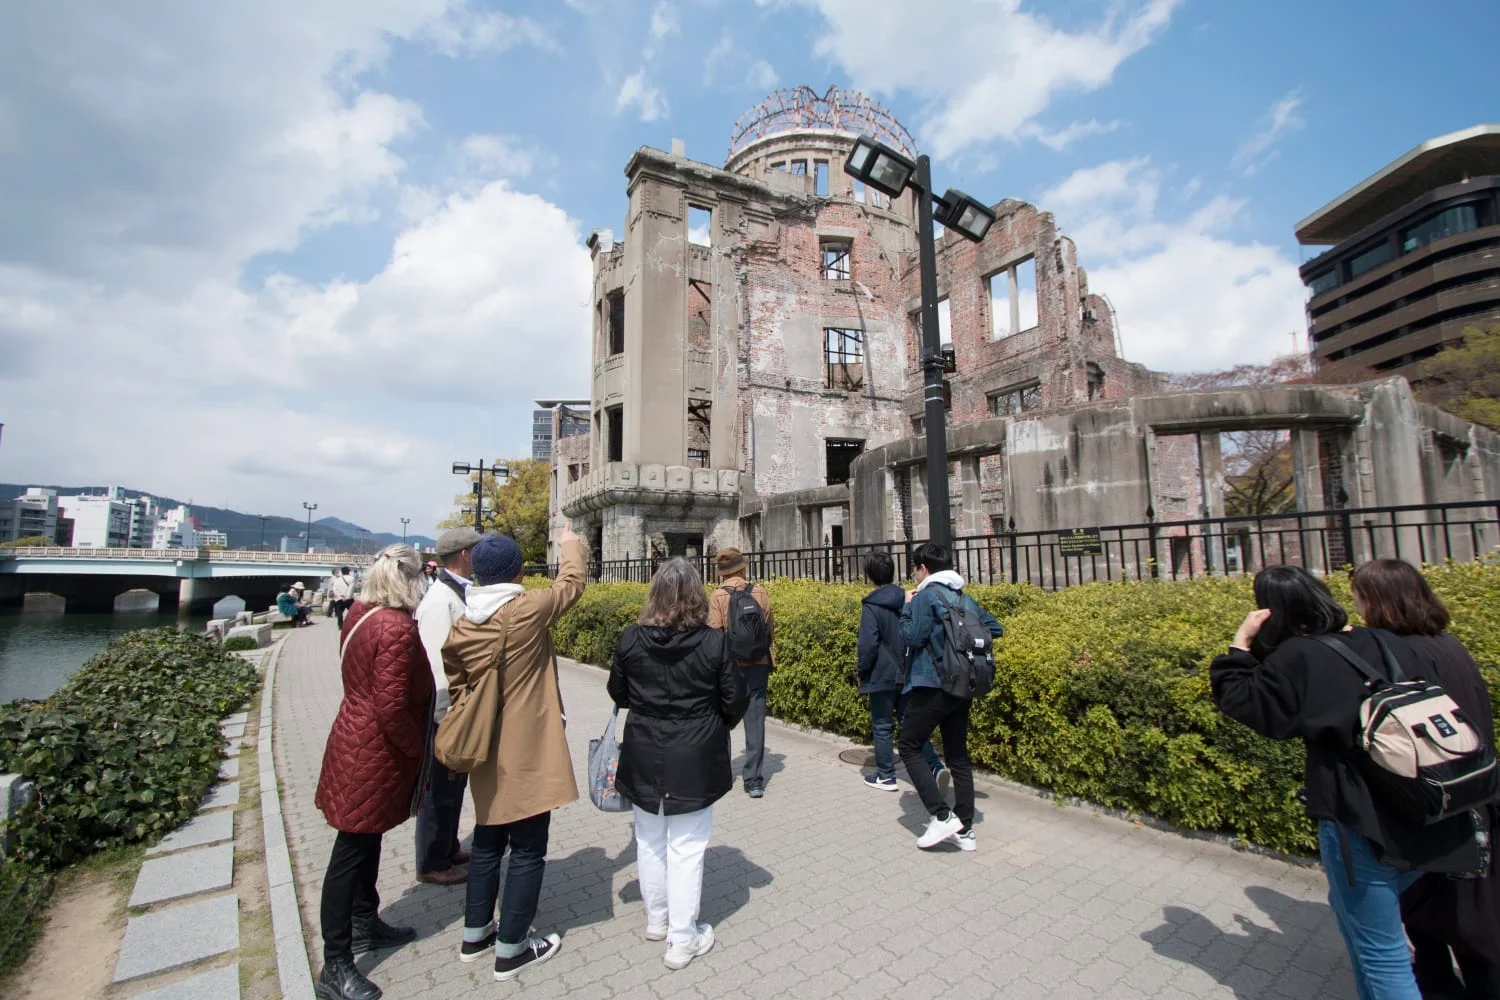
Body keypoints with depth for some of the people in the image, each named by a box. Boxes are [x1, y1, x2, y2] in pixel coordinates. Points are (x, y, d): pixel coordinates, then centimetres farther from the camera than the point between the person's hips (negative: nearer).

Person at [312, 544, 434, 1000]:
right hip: (374, 753, -9)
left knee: (366, 838, 22)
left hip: (355, 737, 9)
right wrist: (418, 749, -11)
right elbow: (392, 707, -26)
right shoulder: (398, 629, -27)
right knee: (352, 851, 4)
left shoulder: (359, 613, 2)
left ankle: (365, 924, 40)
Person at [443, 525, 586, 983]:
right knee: (528, 850, 9)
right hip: (529, 753, -6)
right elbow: (571, 583, -2)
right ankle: (510, 949, 22)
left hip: (485, 754, 7)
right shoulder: (529, 611, -19)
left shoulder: (461, 626, -2)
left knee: (487, 842, 24)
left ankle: (475, 934, 38)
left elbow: (456, 687, 7)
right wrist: (571, 546, 15)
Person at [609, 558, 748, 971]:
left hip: (643, 758, 3)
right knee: (686, 847, 11)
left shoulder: (630, 639, -11)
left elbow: (618, 694, 3)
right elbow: (735, 702, -9)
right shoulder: (714, 643, -18)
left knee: (650, 840, 22)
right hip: (694, 761, -3)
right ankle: (682, 940, 22)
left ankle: (657, 920, 40)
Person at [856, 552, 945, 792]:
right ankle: (935, 767, 0)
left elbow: (868, 644, -19)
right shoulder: (907, 600, 1)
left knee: (882, 727, 9)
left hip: (883, 675, -5)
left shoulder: (871, 606, -17)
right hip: (908, 674, 5)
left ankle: (885, 776, 18)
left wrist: (861, 670, -3)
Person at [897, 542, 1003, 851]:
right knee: (957, 755, 14)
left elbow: (912, 636, -16)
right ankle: (964, 828, 19)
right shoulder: (964, 597, 11)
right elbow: (995, 628, 14)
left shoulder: (927, 595, -12)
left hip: (933, 686, -8)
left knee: (909, 747, 4)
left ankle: (942, 816, -3)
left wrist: (907, 607, -3)